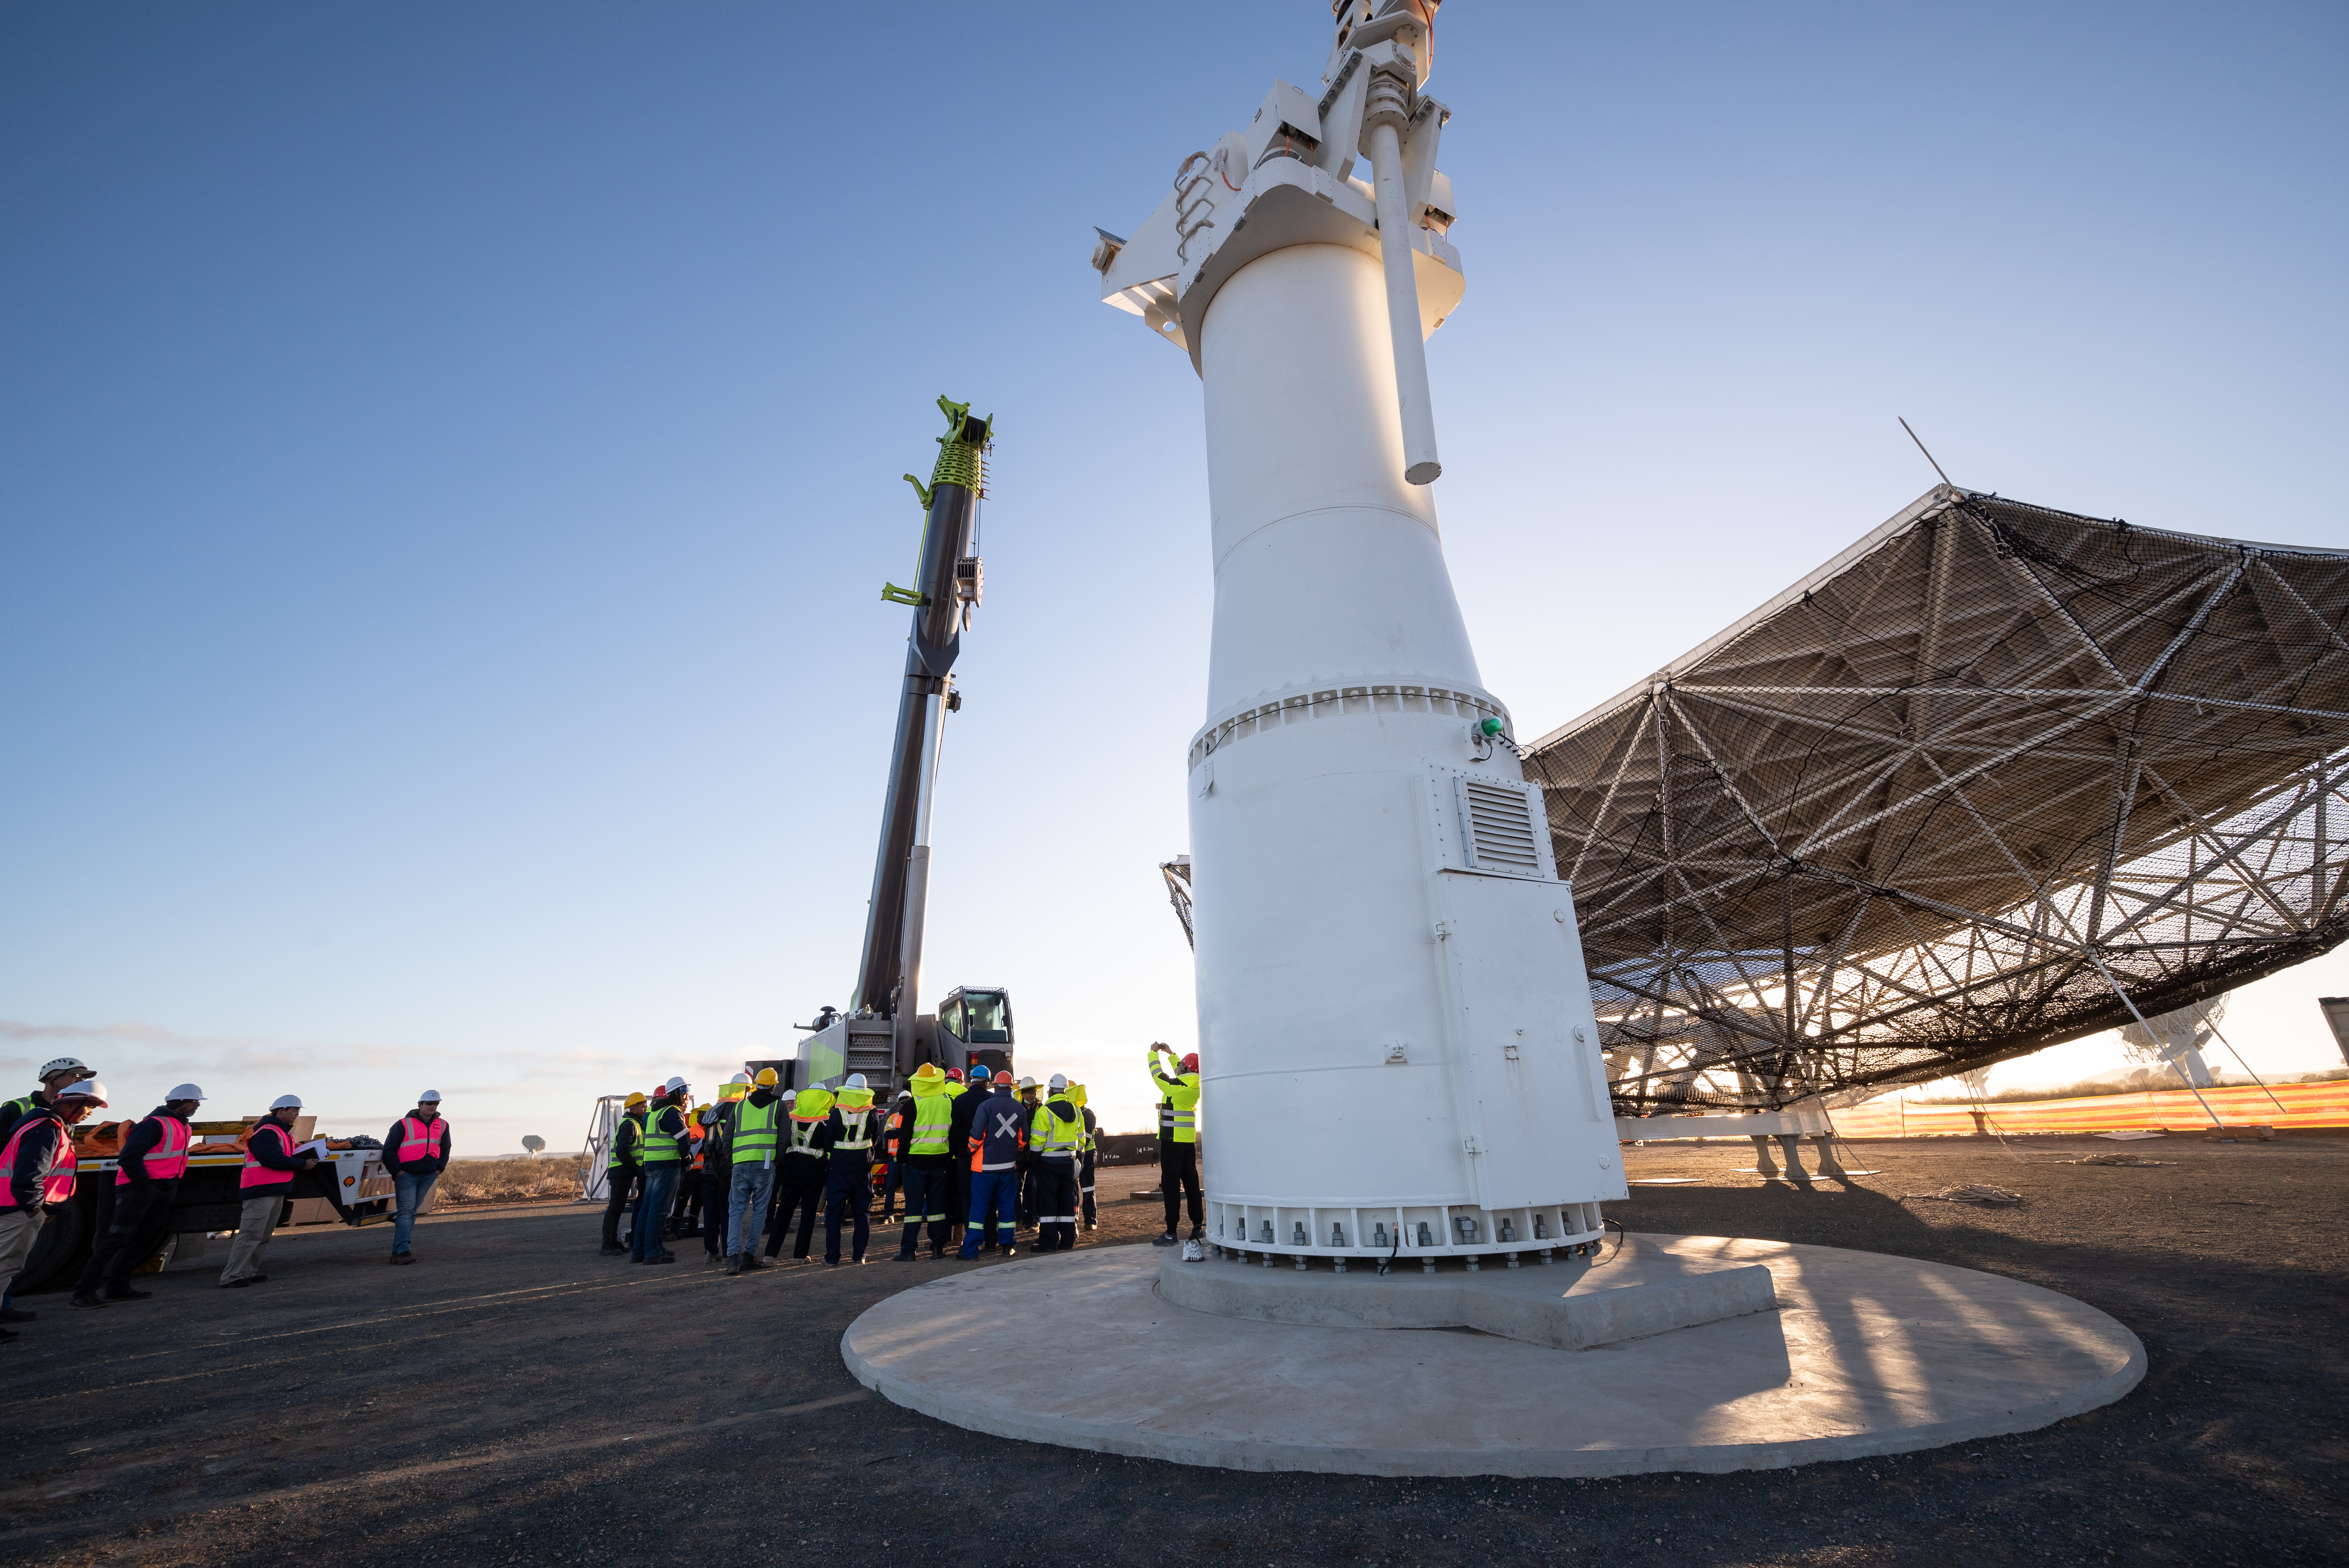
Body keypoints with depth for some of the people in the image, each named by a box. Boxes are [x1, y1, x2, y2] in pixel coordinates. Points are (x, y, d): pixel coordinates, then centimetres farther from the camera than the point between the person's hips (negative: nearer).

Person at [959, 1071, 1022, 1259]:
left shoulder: (986, 1106, -11)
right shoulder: (1019, 1108, 3)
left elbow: (977, 1135, -14)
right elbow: (1023, 1138, 10)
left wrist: (971, 1150, 5)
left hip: (985, 1164, -3)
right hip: (1009, 1165, 3)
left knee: (979, 1206, 3)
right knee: (1007, 1205, 13)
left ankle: (970, 1249, 4)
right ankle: (1008, 1246, 16)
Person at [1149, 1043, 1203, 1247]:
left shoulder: (1175, 1086, -17)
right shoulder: (1195, 1087, 4)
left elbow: (1156, 1073, -2)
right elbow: (1181, 1074, 24)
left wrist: (1154, 1052, 14)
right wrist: (1170, 1053, 32)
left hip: (1172, 1143, -7)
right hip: (1190, 1143, 7)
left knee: (1171, 1187, -3)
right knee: (1191, 1185, 12)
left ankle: (1171, 1234, 0)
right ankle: (1198, 1228, 14)